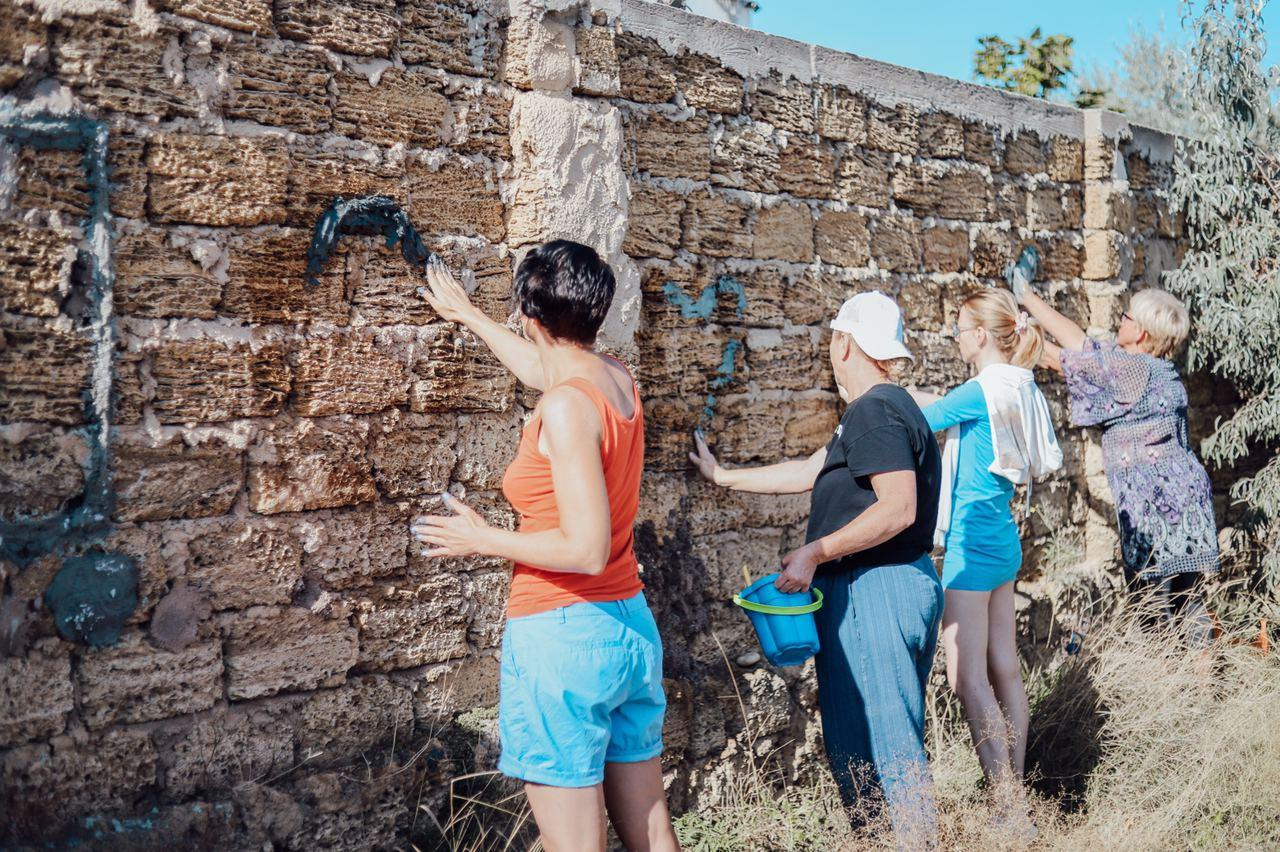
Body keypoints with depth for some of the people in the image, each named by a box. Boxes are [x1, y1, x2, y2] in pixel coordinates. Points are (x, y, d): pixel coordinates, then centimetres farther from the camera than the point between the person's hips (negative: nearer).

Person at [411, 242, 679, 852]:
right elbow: (543, 367, 29)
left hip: (561, 635, -8)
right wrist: (466, 314, 41)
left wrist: (483, 539, -9)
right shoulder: (619, 380, 6)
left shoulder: (565, 405, -19)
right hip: (631, 626, 9)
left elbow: (586, 549, -23)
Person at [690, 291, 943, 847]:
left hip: (876, 591, -11)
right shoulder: (881, 409, 17)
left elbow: (898, 509, -25)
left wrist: (816, 552, -20)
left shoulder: (874, 411, -16)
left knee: (887, 742, -4)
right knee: (851, 736, 17)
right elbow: (809, 472, 24)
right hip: (890, 588, 11)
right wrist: (723, 477, 30)